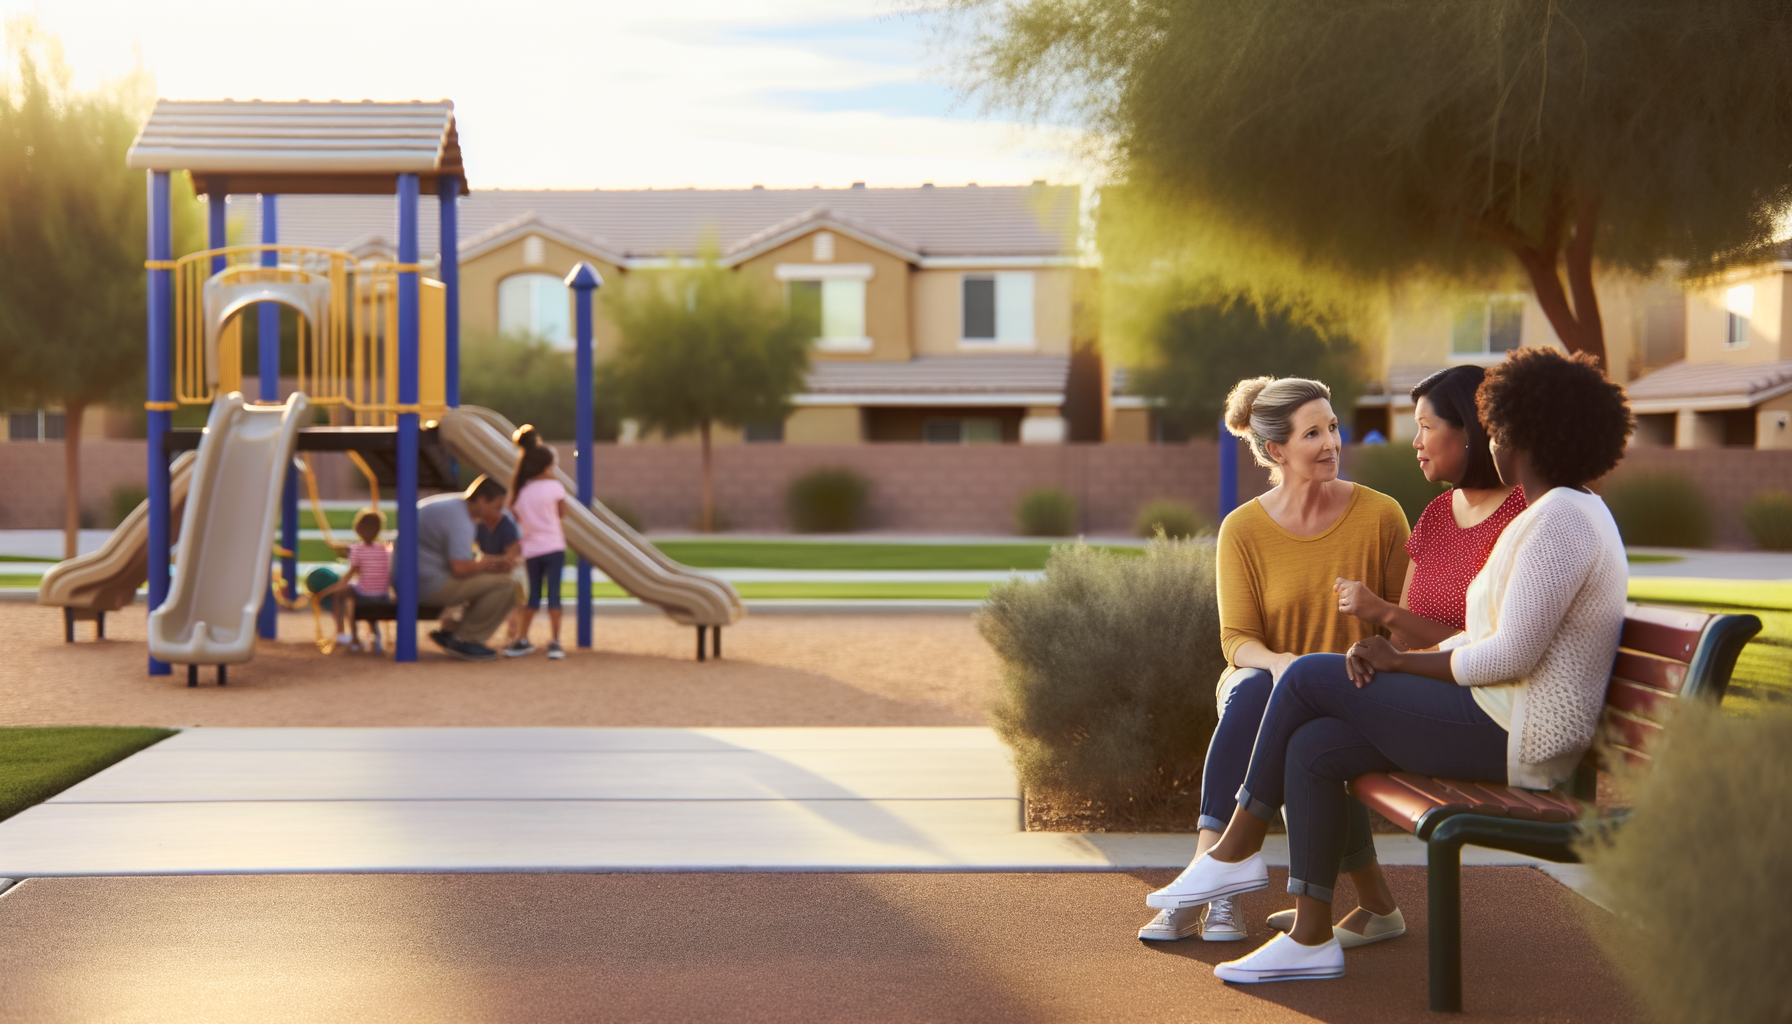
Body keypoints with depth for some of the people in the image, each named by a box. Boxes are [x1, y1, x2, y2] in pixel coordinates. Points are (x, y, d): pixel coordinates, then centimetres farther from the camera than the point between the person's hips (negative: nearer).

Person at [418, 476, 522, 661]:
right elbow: (460, 568, -26)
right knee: (505, 585, -13)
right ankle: (462, 640, -5)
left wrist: (490, 562, 15)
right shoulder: (460, 520, -16)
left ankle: (449, 633, 13)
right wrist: (484, 563, -4)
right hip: (431, 584, -11)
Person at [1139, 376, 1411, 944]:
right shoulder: (1243, 530, -2)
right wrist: (1277, 662, -28)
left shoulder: (1380, 515, -1)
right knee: (1252, 691, -37)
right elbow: (1237, 639, -6)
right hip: (1267, 682, 0)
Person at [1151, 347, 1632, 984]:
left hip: (1512, 736, -10)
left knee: (1307, 677, -5)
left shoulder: (1560, 520, -16)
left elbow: (1512, 655, -22)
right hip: (1505, 724, 10)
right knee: (1313, 748, 0)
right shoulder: (1562, 514, 18)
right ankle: (1311, 938, 1)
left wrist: (1402, 661, -9)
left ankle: (1237, 850, 9)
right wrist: (1395, 653, 3)